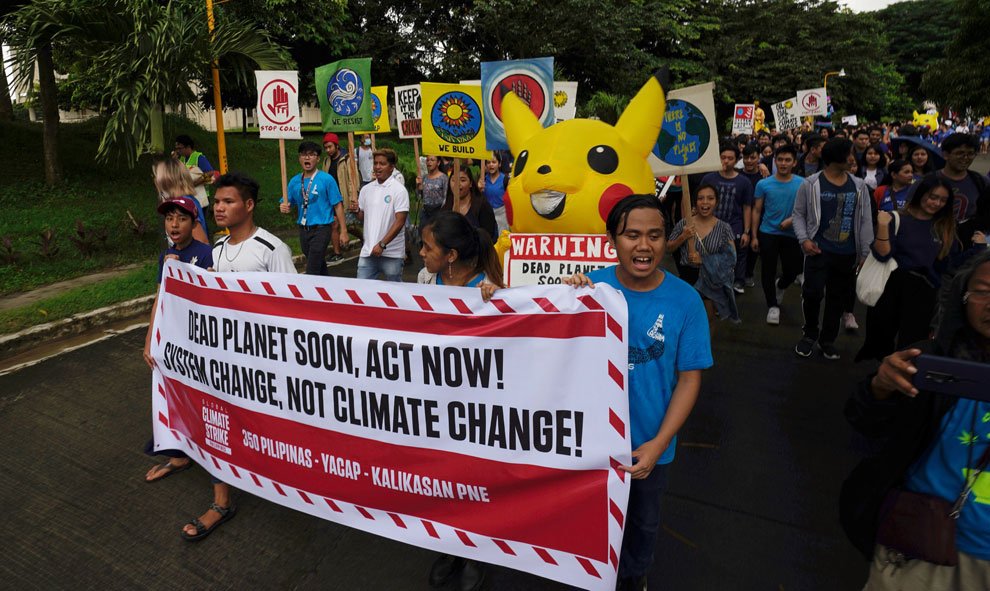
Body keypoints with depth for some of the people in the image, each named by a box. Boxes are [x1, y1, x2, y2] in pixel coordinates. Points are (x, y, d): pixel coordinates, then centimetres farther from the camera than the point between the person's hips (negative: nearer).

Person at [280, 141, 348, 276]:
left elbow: (338, 205, -8)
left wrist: (343, 231, -10)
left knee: (312, 270, -10)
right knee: (319, 266, 21)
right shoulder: (294, 181, 6)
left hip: (321, 229, -5)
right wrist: (284, 208, -13)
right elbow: (287, 204, 12)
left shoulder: (326, 179, -8)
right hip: (303, 229, 5)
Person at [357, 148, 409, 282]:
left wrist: (382, 244, -18)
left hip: (391, 253, -4)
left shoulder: (399, 190, -7)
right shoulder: (366, 189, 9)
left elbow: (400, 222, -13)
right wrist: (355, 210, -2)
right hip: (368, 251, 5)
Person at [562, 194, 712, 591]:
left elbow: (689, 379, -11)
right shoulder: (591, 286, -15)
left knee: (644, 522, 26)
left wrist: (658, 444, -18)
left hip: (649, 443, 0)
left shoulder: (685, 300, -16)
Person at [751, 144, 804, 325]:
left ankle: (780, 286, 42)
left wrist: (792, 219, -16)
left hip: (792, 235, 1)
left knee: (792, 271, 8)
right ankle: (773, 306, 17)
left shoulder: (802, 184, -3)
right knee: (768, 271, 1)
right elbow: (757, 211, 1)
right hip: (768, 234, -1)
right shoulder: (764, 184, -3)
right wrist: (754, 236, -2)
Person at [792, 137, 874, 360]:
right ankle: (810, 334, 16)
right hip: (819, 251, -3)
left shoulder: (859, 186, 5)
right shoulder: (811, 184, -3)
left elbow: (865, 221, 7)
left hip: (848, 254, 4)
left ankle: (827, 339, 27)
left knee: (837, 298, 12)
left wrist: (865, 253, 4)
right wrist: (804, 239, -13)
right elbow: (799, 214, 2)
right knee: (812, 293, -9)